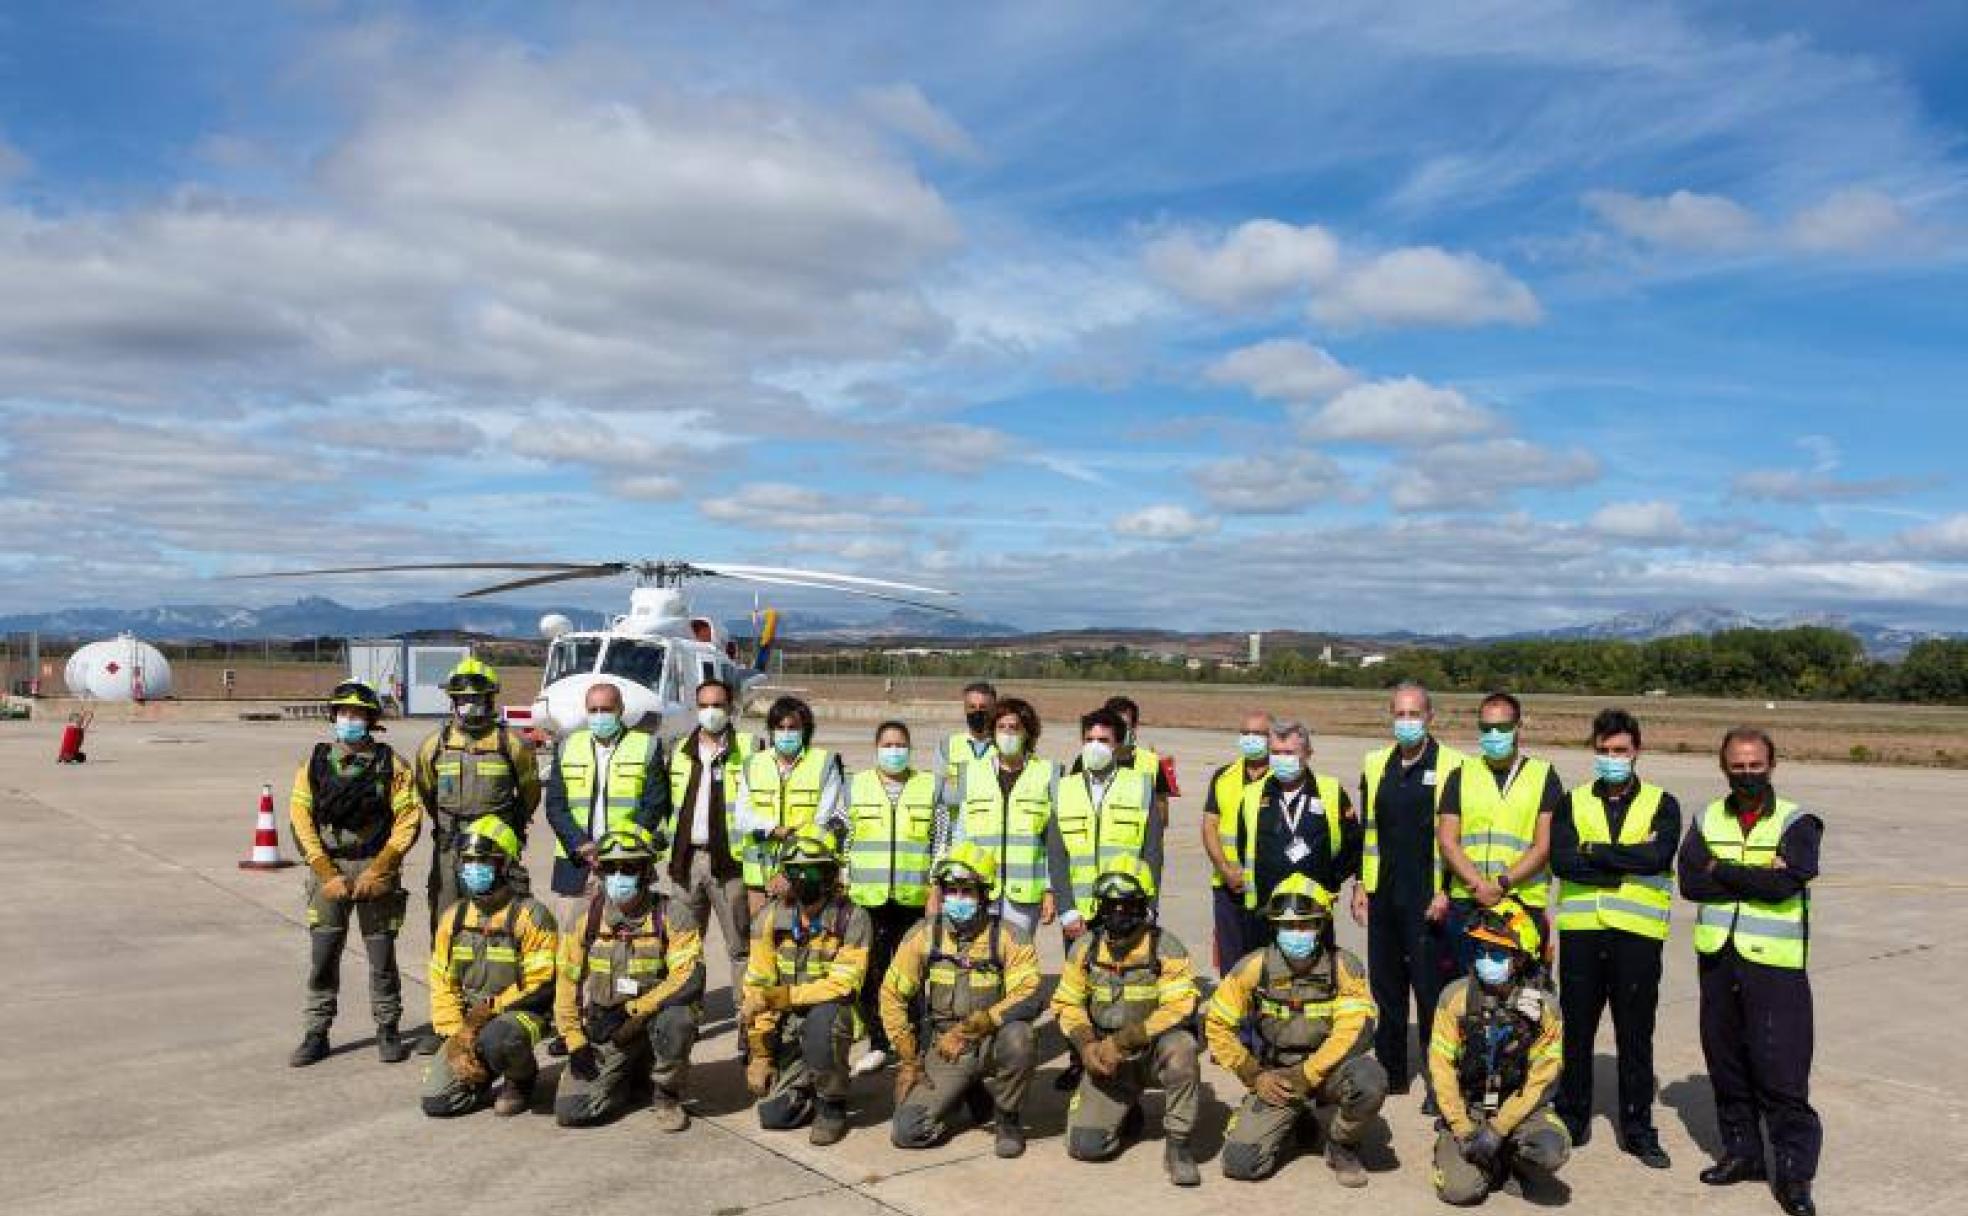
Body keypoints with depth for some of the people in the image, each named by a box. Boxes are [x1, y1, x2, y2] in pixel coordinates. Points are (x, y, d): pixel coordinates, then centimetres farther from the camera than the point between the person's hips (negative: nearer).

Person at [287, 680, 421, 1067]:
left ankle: (388, 1031, 17)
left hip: (376, 868, -1)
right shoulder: (315, 763, 5)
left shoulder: (390, 764, 0)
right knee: (322, 955, 2)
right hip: (328, 868, 2)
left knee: (382, 955, 4)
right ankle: (316, 1034, 14)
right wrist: (326, 874, -8)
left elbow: (408, 819, -4)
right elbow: (300, 819, 1)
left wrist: (378, 871, -11)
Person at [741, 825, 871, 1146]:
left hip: (832, 1015, -3)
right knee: (773, 1115, -11)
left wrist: (777, 996, -26)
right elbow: (757, 989, -3)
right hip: (785, 1026, 3)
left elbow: (841, 984, -20)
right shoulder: (770, 918, -4)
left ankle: (833, 1106, -11)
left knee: (820, 1018, -37)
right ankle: (809, 1082, 23)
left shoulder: (852, 919, -14)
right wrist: (759, 1053, -6)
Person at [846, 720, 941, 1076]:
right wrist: (842, 886, 4)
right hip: (868, 898, 1)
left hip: (915, 897, -1)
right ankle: (878, 1044, 13)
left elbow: (942, 842, 8)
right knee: (872, 973, 2)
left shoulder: (930, 787, 8)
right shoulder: (854, 787, 10)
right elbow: (842, 841, 11)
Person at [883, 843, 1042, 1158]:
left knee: (1016, 1036, -36)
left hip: (990, 1044, -2)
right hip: (941, 1049, 2)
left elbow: (1026, 997, -23)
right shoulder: (923, 935, -4)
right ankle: (972, 1092, 18)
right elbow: (892, 995, 1)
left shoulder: (1007, 938, -10)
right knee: (906, 1132, -13)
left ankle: (1008, 1117, -6)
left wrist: (967, 1029, -28)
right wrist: (909, 1059, -2)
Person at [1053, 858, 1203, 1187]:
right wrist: (1086, 1044, -13)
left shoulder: (1165, 947, -12)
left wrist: (1123, 1040, -26)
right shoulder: (1085, 948, 0)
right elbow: (1067, 1003, 6)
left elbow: (1178, 1007, -21)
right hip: (1106, 1059, 3)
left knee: (1180, 1047, -38)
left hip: (1152, 1051, -3)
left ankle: (1177, 1144, -17)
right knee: (1084, 1146, -12)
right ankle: (1128, 1114, 23)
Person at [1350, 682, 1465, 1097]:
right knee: (1386, 988, 13)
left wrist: (1446, 892, -11)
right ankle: (1390, 1072, 25)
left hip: (1428, 901, -5)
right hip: (1383, 896, 5)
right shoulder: (1375, 765, 11)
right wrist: (1361, 885, 11)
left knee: (1431, 990, -1)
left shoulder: (1451, 766, -5)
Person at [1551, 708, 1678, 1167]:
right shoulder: (1574, 803, 8)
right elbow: (1561, 860, -8)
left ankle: (1638, 1128, 20)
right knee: (1575, 1031, 9)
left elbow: (1659, 856, -15)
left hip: (1637, 933, -1)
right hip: (1581, 930, 1)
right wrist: (1628, 863, -13)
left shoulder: (1662, 804, 5)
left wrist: (1596, 851, -12)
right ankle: (1571, 1119, 22)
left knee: (1636, 1036, 7)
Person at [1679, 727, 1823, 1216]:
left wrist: (1720, 870, -9)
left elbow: (1785, 884, -18)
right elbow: (1689, 881, -5)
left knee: (1781, 1070, -5)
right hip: (1717, 957, 5)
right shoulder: (1708, 820, 9)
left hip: (1775, 962, -4)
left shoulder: (1798, 823, -2)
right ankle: (1741, 1152, 26)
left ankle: (1794, 1171, 5)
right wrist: (1754, 878, -13)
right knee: (1725, 1061, 12)